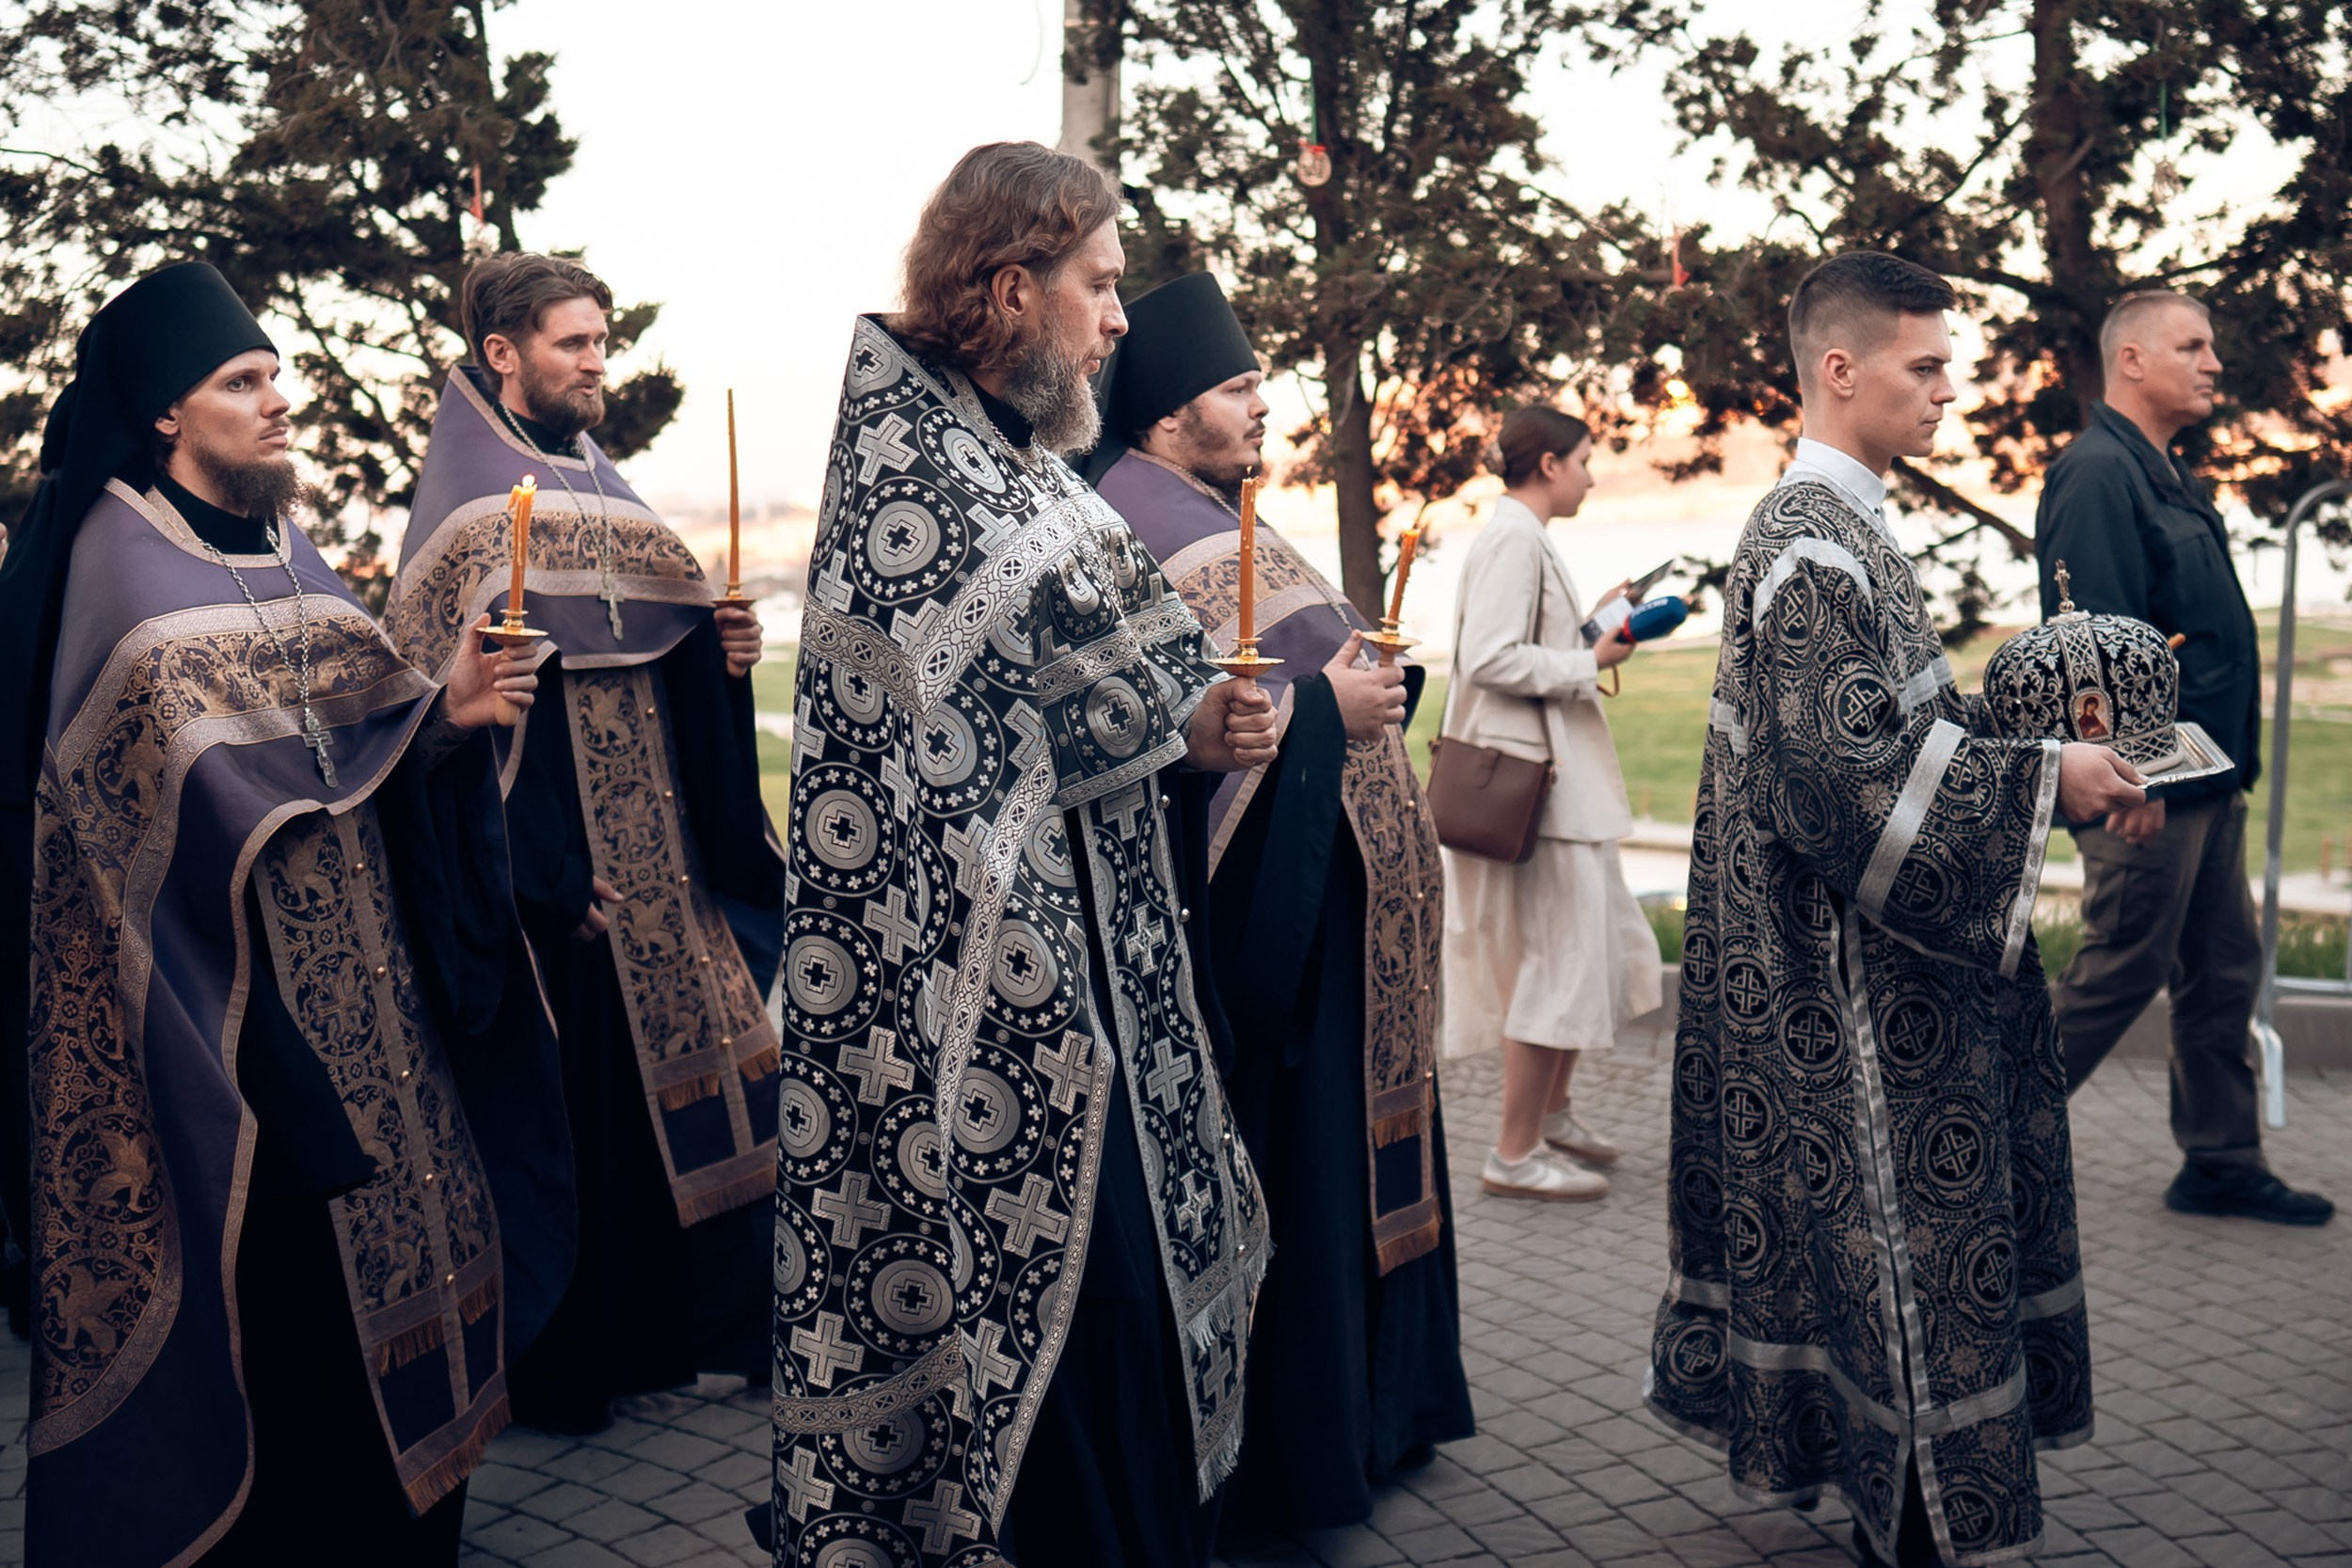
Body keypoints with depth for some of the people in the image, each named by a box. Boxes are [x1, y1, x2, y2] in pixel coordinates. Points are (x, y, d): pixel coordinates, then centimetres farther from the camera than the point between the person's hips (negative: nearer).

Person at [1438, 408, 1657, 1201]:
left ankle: (1551, 1110, 31)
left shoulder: (1526, 537, 17)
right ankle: (1515, 1153, 3)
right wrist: (1591, 660, -15)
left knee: (1599, 947, 18)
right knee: (1558, 958, -6)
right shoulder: (1511, 539, -15)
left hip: (1562, 784, 11)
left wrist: (1592, 625, 13)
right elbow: (1491, 659, -24)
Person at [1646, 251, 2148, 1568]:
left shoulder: (1846, 525, 13)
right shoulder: (1811, 545, -19)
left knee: (1896, 1227, 18)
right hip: (1850, 980, -10)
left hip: (1871, 961, 10)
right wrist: (2042, 778, -20)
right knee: (1897, 1230, 0)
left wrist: (2041, 737, 8)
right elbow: (1844, 771, -27)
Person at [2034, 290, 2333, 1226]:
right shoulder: (2097, 473, -15)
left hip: (2204, 781, 10)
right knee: (2119, 973, -3)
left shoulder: (2166, 477, 18)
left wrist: (2229, 766, 19)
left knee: (2224, 972, 14)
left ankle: (2223, 1166, 24)